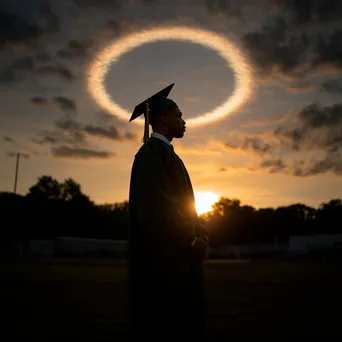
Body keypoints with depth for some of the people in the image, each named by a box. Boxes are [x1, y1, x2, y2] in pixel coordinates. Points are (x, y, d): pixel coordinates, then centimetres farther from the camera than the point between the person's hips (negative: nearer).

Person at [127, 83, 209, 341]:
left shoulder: (165, 153, 19)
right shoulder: (152, 151, -11)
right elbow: (157, 203, -21)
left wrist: (196, 233, 5)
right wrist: (192, 238, -13)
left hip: (176, 253, 10)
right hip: (163, 254, -10)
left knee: (182, 321, 12)